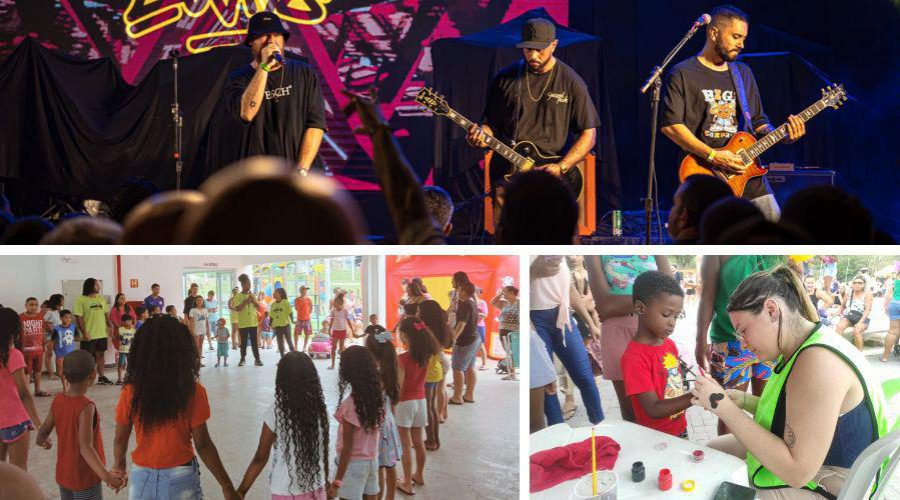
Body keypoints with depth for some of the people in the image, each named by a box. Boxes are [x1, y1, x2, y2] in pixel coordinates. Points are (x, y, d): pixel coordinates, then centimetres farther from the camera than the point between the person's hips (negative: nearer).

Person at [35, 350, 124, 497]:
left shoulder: (58, 401, -6)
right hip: (86, 479, -7)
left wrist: (41, 442, 29)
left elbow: (43, 432, 5)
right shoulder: (86, 407, -25)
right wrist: (106, 476, -40)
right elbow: (85, 447, -32)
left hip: (63, 475, 7)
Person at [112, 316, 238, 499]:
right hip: (181, 478, -1)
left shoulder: (131, 393, -10)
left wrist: (119, 465, 23)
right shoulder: (193, 392, -15)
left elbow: (120, 439, 1)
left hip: (142, 478, 2)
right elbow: (202, 444, -13)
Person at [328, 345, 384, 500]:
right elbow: (374, 433, 6)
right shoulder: (378, 397, -3)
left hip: (354, 464, -7)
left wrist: (337, 481, -14)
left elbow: (347, 448, -19)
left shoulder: (350, 405, -21)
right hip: (372, 461, 7)